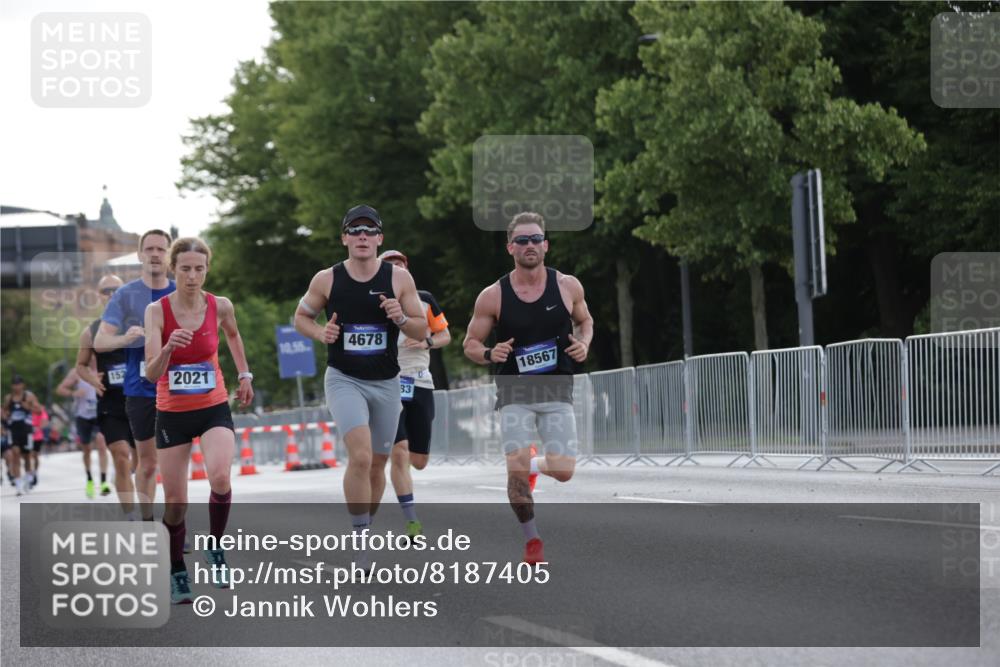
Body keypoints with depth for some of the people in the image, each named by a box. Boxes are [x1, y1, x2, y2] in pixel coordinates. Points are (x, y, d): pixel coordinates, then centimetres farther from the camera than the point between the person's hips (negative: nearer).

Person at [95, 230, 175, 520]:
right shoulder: (125, 295, 0)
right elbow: (99, 342, -7)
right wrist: (124, 339, -28)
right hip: (140, 389, -1)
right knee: (147, 462, 7)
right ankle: (147, 523, 19)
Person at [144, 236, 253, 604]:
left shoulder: (220, 307, -7)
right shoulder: (157, 311, -13)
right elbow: (151, 373, -21)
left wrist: (245, 374, 18)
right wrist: (168, 347, -39)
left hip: (214, 408, 0)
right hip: (172, 413, 0)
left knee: (220, 477, -26)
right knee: (175, 501, 2)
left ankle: (215, 547, -1)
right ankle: (178, 573, 22)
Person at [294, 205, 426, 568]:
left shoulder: (399, 278, -3)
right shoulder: (327, 279, -4)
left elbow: (423, 329, 3)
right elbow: (301, 316, 10)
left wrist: (402, 318, -18)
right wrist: (320, 333, -10)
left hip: (386, 383, 2)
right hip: (344, 380, -2)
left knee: (375, 463, 12)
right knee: (360, 456, -21)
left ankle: (365, 528, 32)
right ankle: (361, 538, -16)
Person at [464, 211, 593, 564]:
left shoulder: (567, 286, -2)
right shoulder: (492, 296, -5)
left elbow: (585, 321, 17)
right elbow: (470, 343, 5)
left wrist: (584, 344, -4)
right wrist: (489, 354, -17)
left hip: (557, 392, 1)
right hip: (514, 393, -1)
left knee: (563, 471, -10)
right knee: (516, 471, -16)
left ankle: (534, 464, 28)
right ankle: (532, 540, 7)